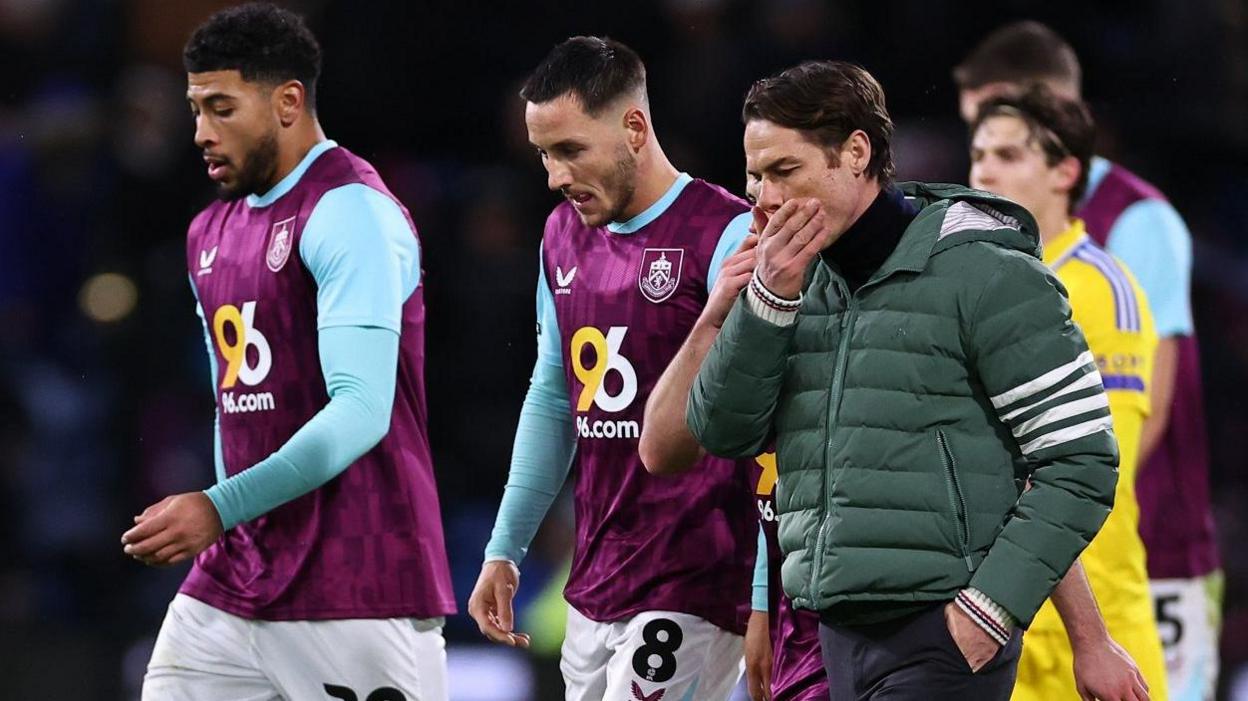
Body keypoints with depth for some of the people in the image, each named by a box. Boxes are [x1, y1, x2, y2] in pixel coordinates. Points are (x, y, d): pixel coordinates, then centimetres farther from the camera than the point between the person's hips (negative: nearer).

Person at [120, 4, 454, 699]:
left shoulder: (351, 212, -12)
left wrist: (219, 509, -25)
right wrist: (232, 536, 19)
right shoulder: (211, 232, 15)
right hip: (228, 590, 8)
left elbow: (361, 412, -21)